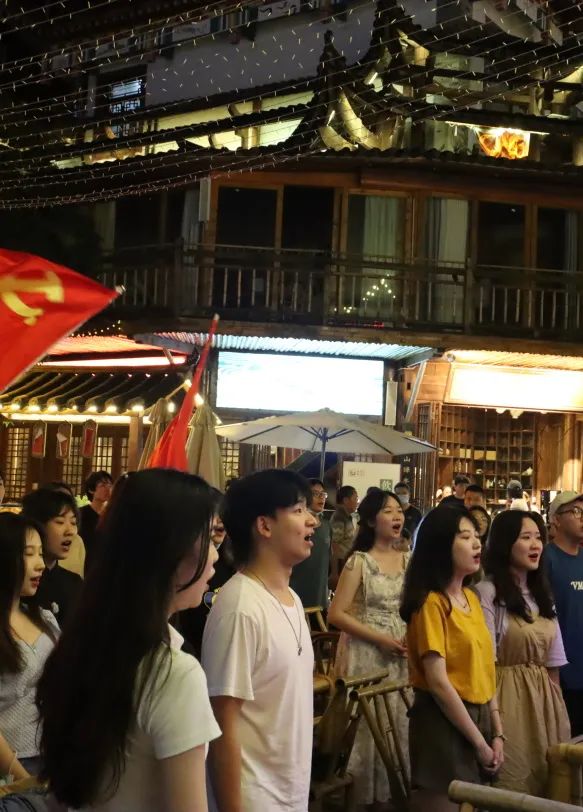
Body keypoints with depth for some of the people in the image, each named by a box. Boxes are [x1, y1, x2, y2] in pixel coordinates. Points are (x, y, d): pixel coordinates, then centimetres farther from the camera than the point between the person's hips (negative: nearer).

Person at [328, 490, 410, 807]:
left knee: (401, 724, 8)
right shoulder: (359, 561, -7)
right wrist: (381, 639, -14)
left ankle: (397, 791, 23)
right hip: (368, 654, -4)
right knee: (370, 726, 1)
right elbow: (336, 614, -10)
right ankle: (366, 795, 16)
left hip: (404, 655, 4)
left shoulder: (410, 560, 7)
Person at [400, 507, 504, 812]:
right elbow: (438, 683, -19)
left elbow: (484, 669, 10)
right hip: (444, 723, -8)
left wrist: (497, 732, 3)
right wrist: (479, 742, -14)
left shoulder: (471, 597, 9)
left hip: (478, 717, 8)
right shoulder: (432, 603, -16)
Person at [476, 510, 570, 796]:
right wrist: (492, 718, -13)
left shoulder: (542, 592, 12)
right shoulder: (488, 592, -11)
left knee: (546, 780, 12)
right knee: (512, 782, 2)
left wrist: (557, 706, 11)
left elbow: (552, 659, 14)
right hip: (508, 697, -7)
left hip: (544, 696, 7)